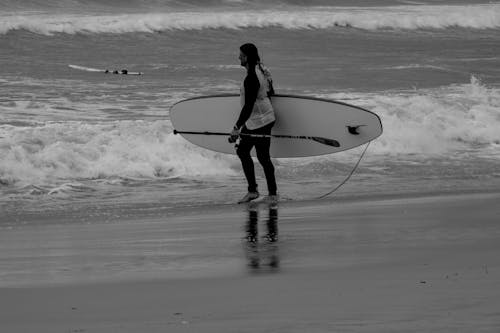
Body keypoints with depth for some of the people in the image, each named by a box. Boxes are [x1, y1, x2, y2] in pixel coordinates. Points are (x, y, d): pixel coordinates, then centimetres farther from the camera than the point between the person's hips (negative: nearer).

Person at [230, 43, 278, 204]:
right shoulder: (261, 69, 4)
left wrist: (237, 128, -27)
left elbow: (248, 106, -28)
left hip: (260, 121, -10)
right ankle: (252, 191, 17)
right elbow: (270, 91, 17)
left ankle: (273, 195, 9)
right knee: (242, 151, 13)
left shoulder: (251, 78, -25)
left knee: (263, 157, -1)